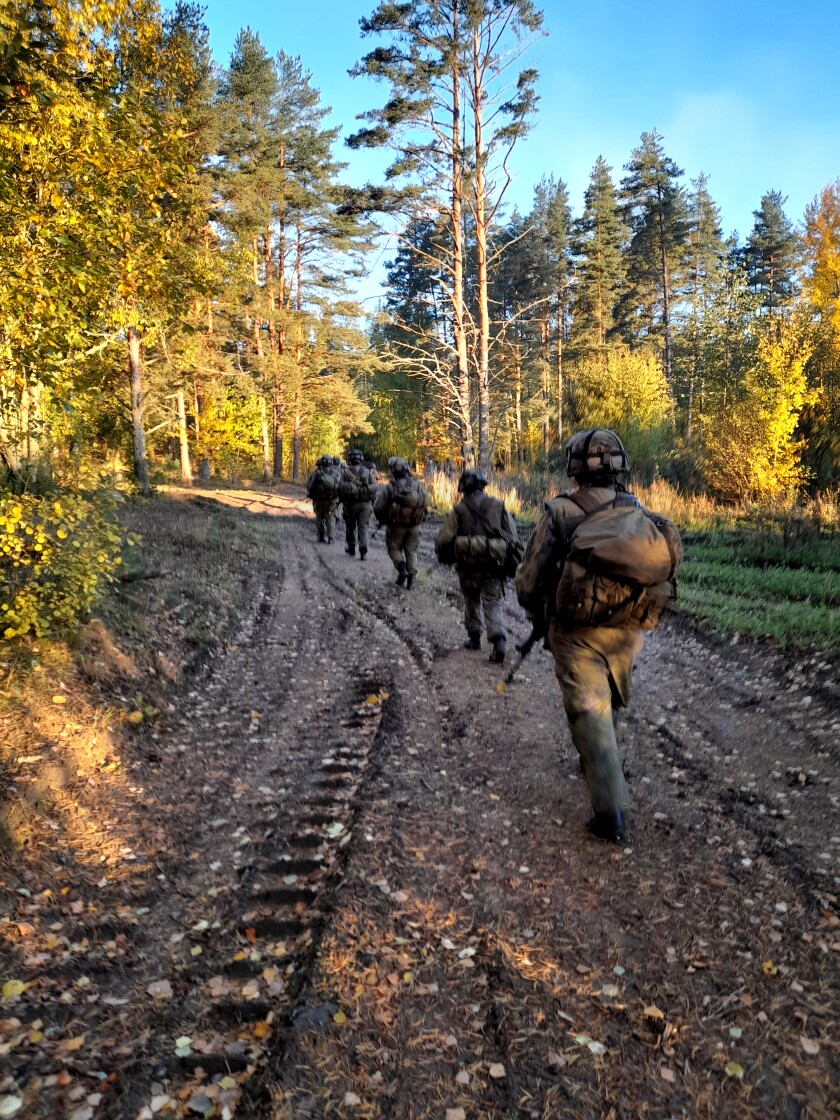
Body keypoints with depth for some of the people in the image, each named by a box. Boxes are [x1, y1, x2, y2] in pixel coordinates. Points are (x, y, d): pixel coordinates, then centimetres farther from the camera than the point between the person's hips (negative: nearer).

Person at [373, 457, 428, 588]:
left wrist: (382, 520, 8)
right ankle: (410, 578, 13)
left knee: (394, 548, 17)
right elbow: (426, 503, 2)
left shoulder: (389, 488, -17)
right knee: (411, 551, 16)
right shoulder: (417, 485, -6)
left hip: (396, 525, -3)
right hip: (415, 525, 3)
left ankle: (402, 569, -4)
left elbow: (378, 508, -13)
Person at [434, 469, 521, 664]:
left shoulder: (458, 510, -2)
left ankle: (474, 638, 28)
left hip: (469, 567, 0)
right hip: (494, 567, 0)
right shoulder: (499, 507, 3)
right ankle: (498, 641, -17)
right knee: (493, 605, 2)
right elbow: (513, 539, 1)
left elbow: (444, 541, -5)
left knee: (471, 601, 21)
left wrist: (445, 557, 14)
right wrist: (512, 564, 9)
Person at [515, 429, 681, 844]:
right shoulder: (638, 511, 0)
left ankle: (611, 811, -5)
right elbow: (664, 565, 4)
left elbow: (529, 579, -10)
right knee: (610, 704, 25)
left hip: (576, 632, -4)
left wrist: (538, 620, 8)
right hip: (627, 630, 4)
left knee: (589, 712, 1)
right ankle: (596, 762, 48)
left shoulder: (559, 513, -11)